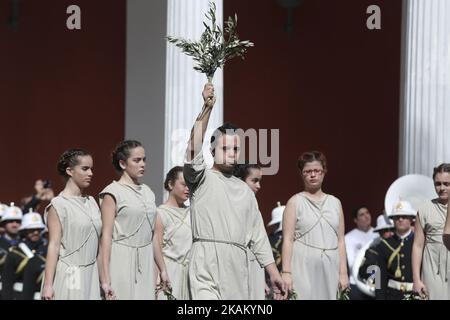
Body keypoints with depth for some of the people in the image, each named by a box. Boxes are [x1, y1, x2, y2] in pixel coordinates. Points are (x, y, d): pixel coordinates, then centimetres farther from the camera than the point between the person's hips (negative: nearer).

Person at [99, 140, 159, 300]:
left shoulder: (147, 191, 14)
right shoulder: (113, 192, -4)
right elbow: (106, 236, -9)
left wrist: (161, 270, 14)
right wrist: (105, 279, -15)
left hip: (145, 262, 5)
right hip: (122, 260, -5)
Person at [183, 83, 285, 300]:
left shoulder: (245, 190, 20)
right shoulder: (201, 179, 4)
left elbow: (257, 235, 21)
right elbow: (194, 147, -16)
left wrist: (274, 273, 15)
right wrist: (207, 108, -26)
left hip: (237, 268, 6)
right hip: (207, 267, -6)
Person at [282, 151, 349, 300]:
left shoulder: (335, 203, 14)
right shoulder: (295, 202, 4)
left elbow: (340, 241, 12)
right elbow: (288, 239, -3)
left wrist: (343, 272, 6)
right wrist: (286, 272, -11)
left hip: (329, 269, 3)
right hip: (303, 268, -3)